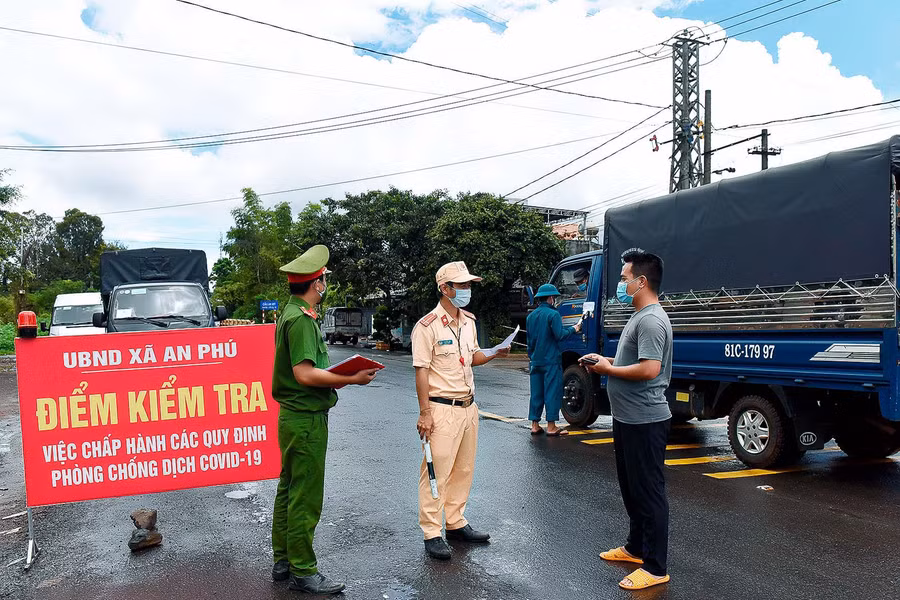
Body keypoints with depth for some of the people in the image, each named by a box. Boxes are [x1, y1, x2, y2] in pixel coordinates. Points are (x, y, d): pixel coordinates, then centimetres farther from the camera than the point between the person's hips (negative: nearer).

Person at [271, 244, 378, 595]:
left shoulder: (291, 314, 13)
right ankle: (303, 573, 10)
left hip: (293, 417, 11)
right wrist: (351, 379, -21)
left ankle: (283, 562, 30)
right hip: (306, 419, -11)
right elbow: (305, 374, -25)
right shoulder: (302, 320, -18)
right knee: (305, 499, -1)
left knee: (289, 491, 17)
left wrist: (339, 375, 12)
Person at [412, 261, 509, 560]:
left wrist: (493, 353, 1)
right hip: (442, 409, -8)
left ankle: (456, 524, 29)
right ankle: (432, 534, 9)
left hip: (468, 406, 8)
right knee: (437, 472, -2)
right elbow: (421, 370, -14)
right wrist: (425, 413, -17)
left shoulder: (468, 321, 11)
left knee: (464, 469, 15)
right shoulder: (428, 326, -13)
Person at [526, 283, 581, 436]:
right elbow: (560, 335, -17)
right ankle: (551, 426, 1)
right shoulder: (553, 314, -11)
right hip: (551, 360, -7)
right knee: (552, 392, -1)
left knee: (536, 393, 10)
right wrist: (574, 329, -2)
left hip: (535, 361, 7)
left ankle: (535, 425, 12)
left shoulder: (531, 316, 12)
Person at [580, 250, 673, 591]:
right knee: (631, 488, 21)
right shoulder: (639, 317, 14)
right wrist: (605, 360, 7)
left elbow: (649, 370, -28)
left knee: (648, 492, -1)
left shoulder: (651, 320, -20)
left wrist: (608, 370, -15)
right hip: (628, 419, 11)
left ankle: (655, 568, 10)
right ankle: (636, 547, 36)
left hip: (644, 422, -11)